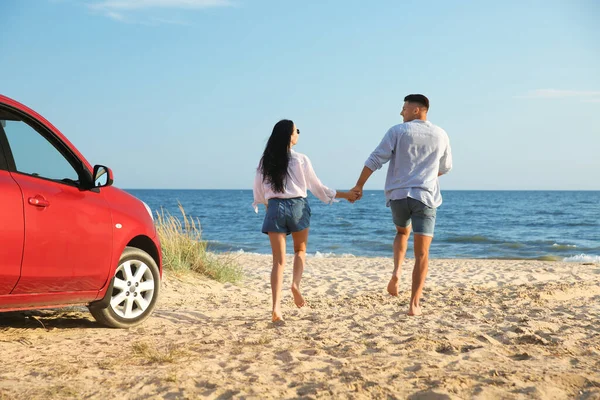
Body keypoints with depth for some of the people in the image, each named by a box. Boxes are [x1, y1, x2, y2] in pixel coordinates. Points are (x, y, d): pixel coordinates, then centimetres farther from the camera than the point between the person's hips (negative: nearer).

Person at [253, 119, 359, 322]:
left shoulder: (265, 162, 3)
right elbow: (317, 187, 3)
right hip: (297, 207, -2)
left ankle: (276, 306, -9)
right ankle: (296, 284, -5)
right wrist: (345, 195, 13)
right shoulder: (300, 160, -4)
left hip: (275, 208, 2)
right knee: (300, 250, 22)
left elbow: (258, 193, 8)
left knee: (278, 260, 3)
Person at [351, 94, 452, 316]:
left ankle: (397, 271, 5)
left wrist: (359, 185, 3)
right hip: (426, 196, 0)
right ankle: (414, 304, -3)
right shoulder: (440, 135, 8)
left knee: (402, 232, 29)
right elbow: (445, 168, 21)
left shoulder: (398, 131, -1)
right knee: (422, 253, 3)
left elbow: (375, 160, -5)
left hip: (398, 195, 0)